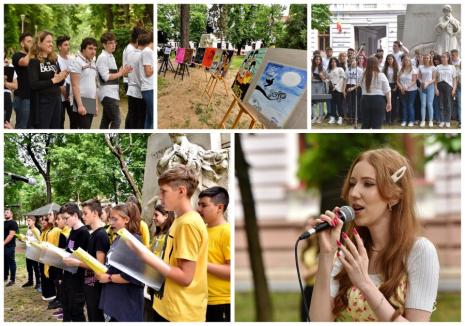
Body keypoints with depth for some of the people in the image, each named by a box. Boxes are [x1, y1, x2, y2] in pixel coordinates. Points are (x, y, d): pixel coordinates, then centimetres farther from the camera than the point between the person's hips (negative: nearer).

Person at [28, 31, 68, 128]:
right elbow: (33, 84, -20)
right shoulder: (34, 61, -9)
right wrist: (52, 80, -22)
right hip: (42, 102, -7)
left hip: (56, 100, 7)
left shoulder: (54, 59, 10)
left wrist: (62, 78, -7)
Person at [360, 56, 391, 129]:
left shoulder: (363, 75, 2)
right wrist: (389, 102, -2)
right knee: (376, 124, -1)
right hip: (378, 101, -3)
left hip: (365, 100, 3)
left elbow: (362, 88, 10)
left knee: (365, 124, 10)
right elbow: (387, 91, -5)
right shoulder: (381, 75, -6)